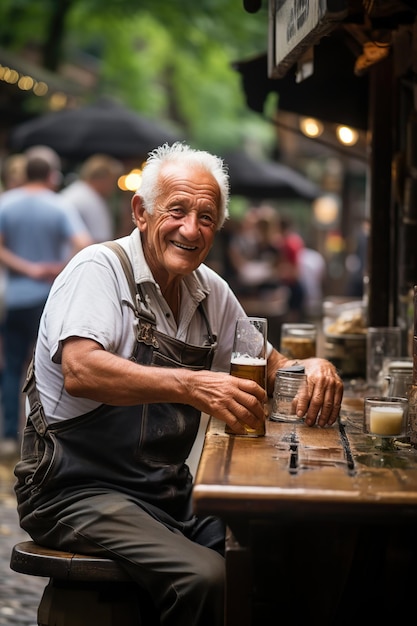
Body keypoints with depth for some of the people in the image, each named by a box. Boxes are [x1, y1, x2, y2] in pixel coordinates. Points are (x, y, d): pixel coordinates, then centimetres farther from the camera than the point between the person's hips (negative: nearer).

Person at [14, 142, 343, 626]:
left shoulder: (210, 292, 10)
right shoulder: (99, 269, -11)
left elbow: (266, 364, 22)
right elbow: (80, 372, -28)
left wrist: (311, 369, -2)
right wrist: (190, 386, -41)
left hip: (166, 493, 7)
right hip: (80, 491, -7)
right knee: (204, 577, -28)